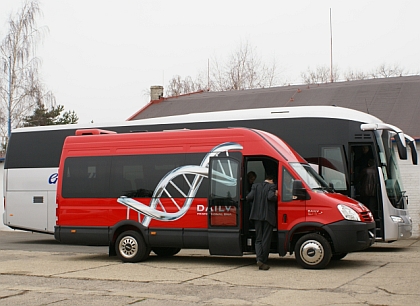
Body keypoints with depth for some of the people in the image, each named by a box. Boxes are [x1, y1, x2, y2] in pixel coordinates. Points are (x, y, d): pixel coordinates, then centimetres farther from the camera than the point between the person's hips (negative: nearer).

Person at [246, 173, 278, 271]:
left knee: (258, 239, 9)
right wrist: (276, 196, -1)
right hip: (268, 216, -3)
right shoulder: (272, 186, -4)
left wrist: (247, 197, 20)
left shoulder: (256, 186, 8)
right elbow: (270, 197, -20)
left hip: (257, 216, 4)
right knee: (266, 239, 4)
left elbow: (250, 197, -2)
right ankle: (263, 261, 2)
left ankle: (259, 259, -10)